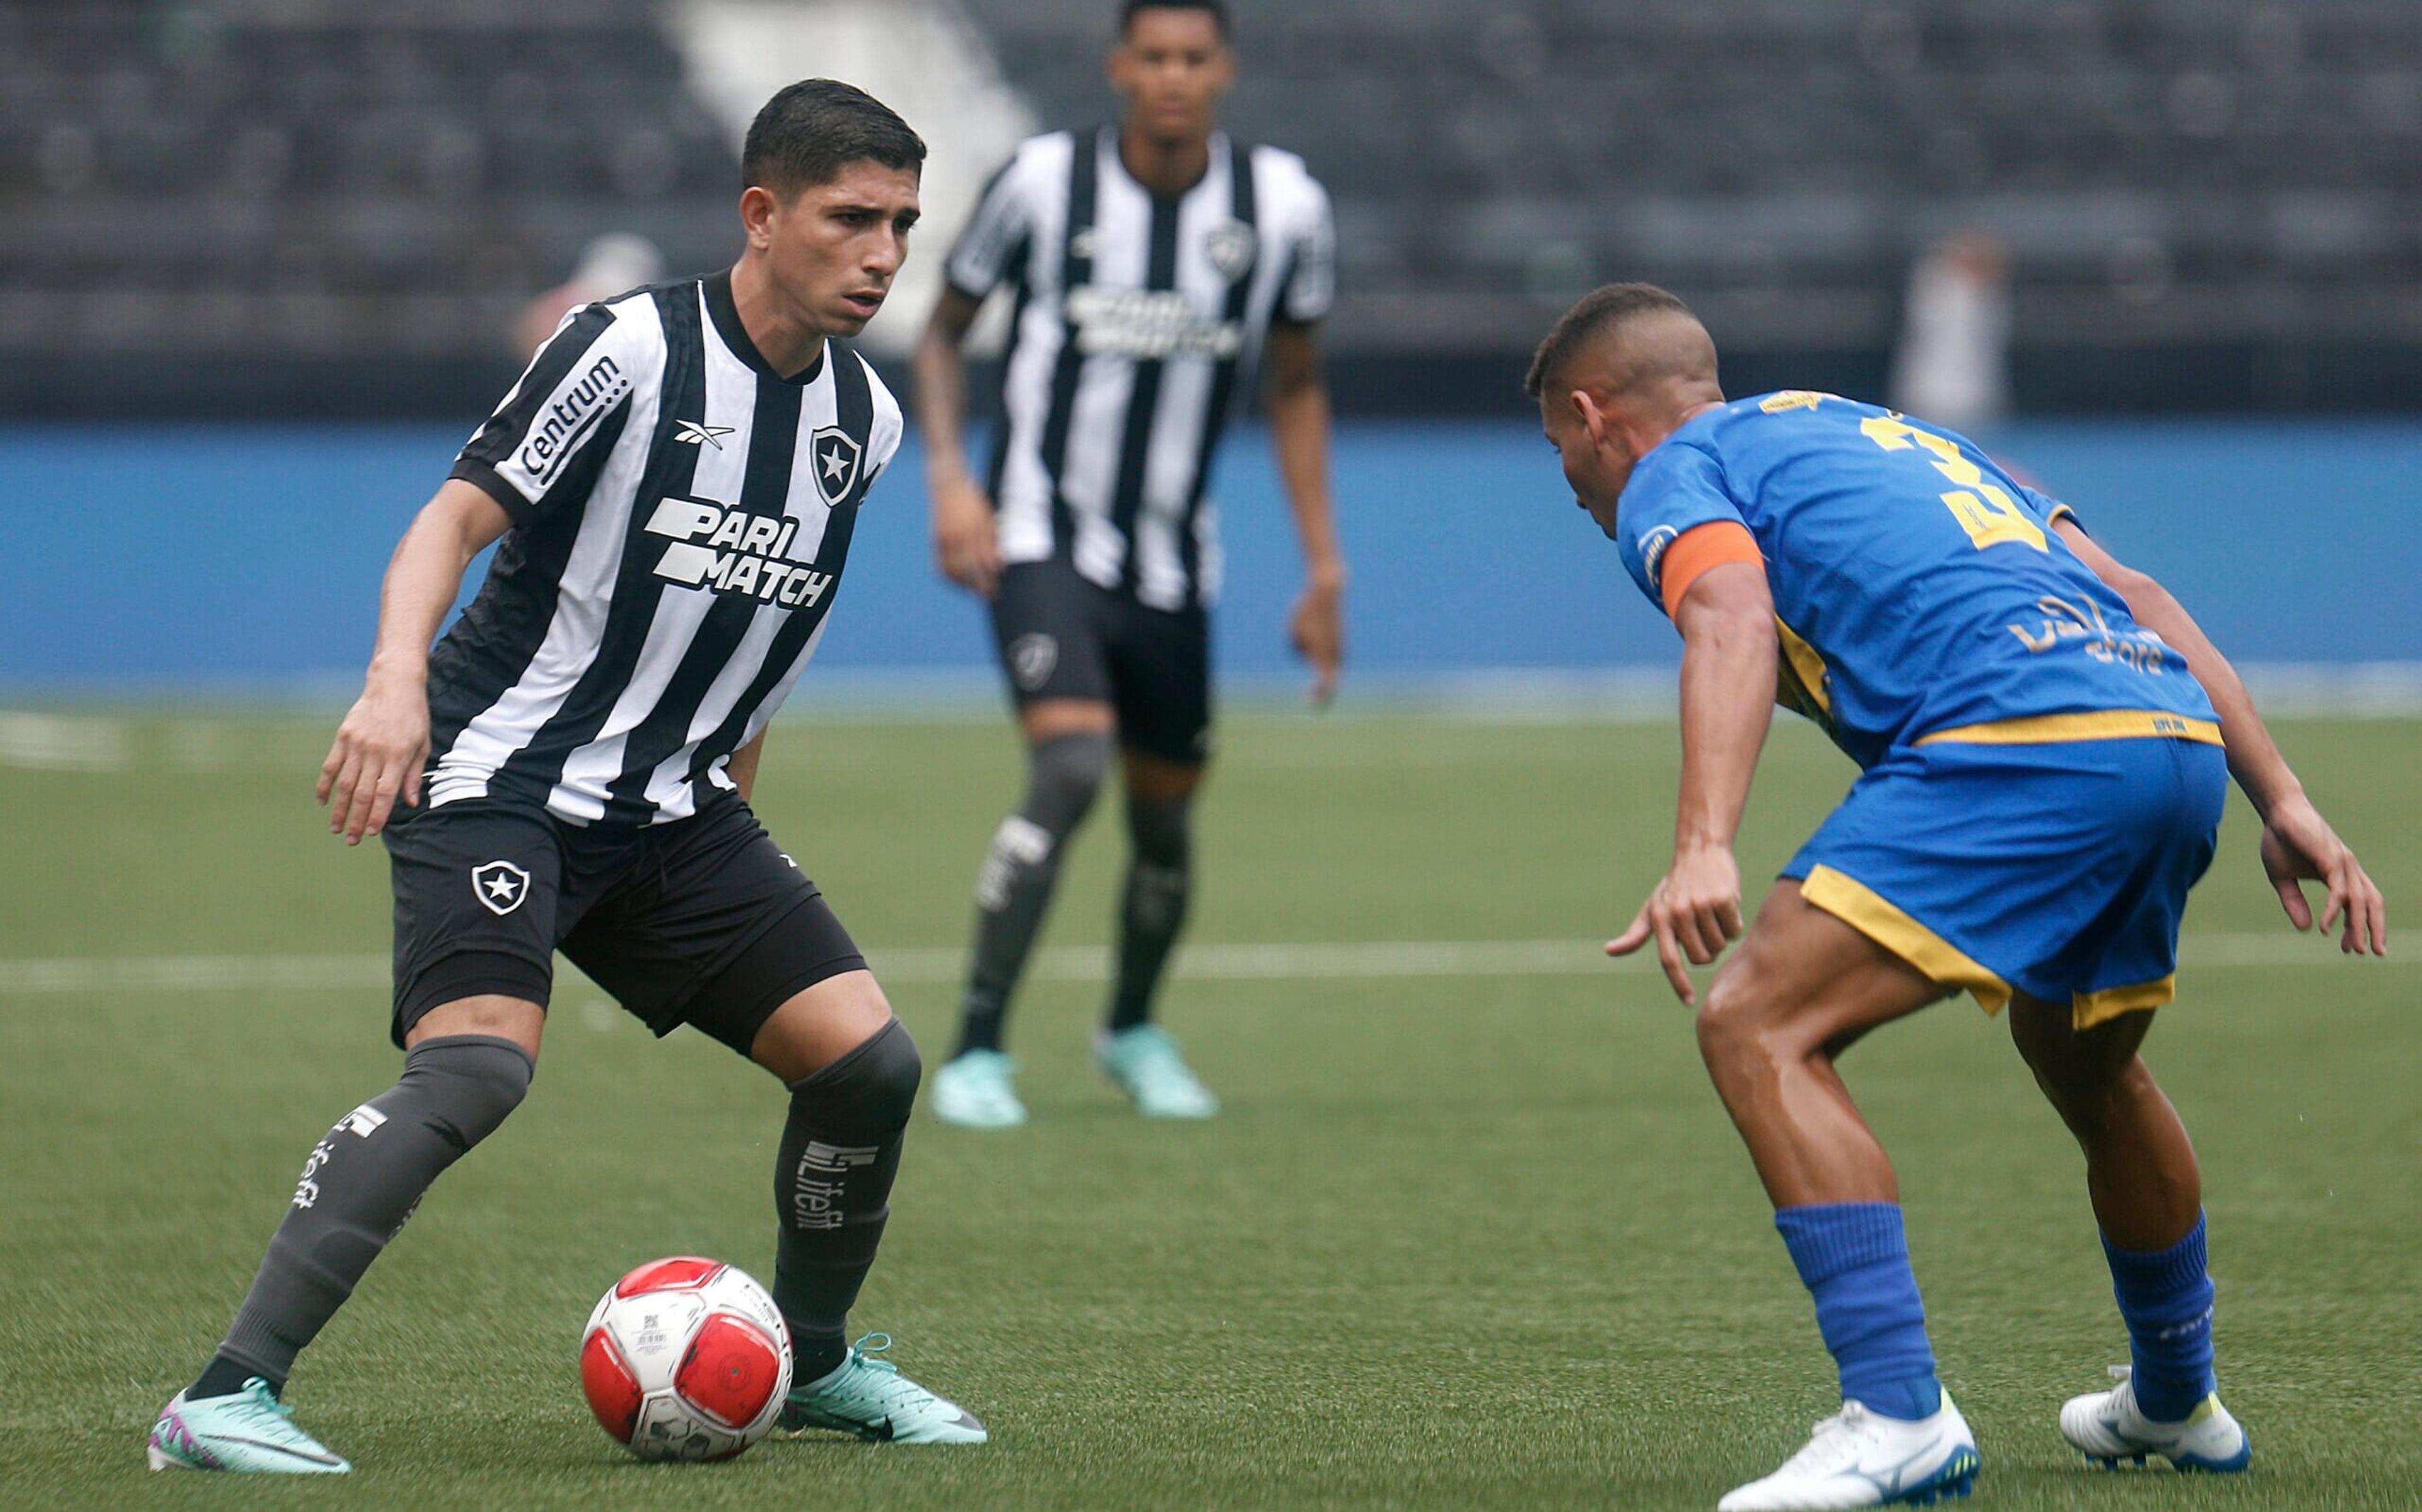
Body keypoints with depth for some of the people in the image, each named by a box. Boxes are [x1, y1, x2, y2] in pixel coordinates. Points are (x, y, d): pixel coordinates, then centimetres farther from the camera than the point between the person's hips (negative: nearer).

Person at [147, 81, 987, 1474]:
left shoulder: (863, 421, 8)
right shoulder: (635, 349, -13)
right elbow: (458, 516, -18)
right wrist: (399, 679, -33)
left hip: (675, 810, 7)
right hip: (500, 779, -7)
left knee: (869, 1059, -3)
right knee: (480, 1061, -28)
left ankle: (818, 1364, 23)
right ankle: (228, 1397, -27)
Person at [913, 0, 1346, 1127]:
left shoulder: (1283, 207, -2)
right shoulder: (1043, 181, -9)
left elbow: (1296, 386, 12)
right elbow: (945, 330, 6)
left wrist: (1323, 569, 9)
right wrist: (949, 476, -9)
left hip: (1173, 561, 4)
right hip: (1041, 538, -4)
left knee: (1166, 819, 13)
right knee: (1071, 764, -25)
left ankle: (1132, 1032, 42)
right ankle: (976, 1052, -19)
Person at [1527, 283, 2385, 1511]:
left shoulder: (1668, 476, 14)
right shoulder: (1886, 433, 36)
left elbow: (1733, 619, -11)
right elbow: (2135, 596, 27)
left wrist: (1704, 852, -25)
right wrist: (2282, 803, 22)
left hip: (2020, 741, -8)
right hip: (2179, 734, 8)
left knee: (1758, 1027, -9)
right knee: (2082, 1062, 33)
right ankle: (2176, 1406, 49)